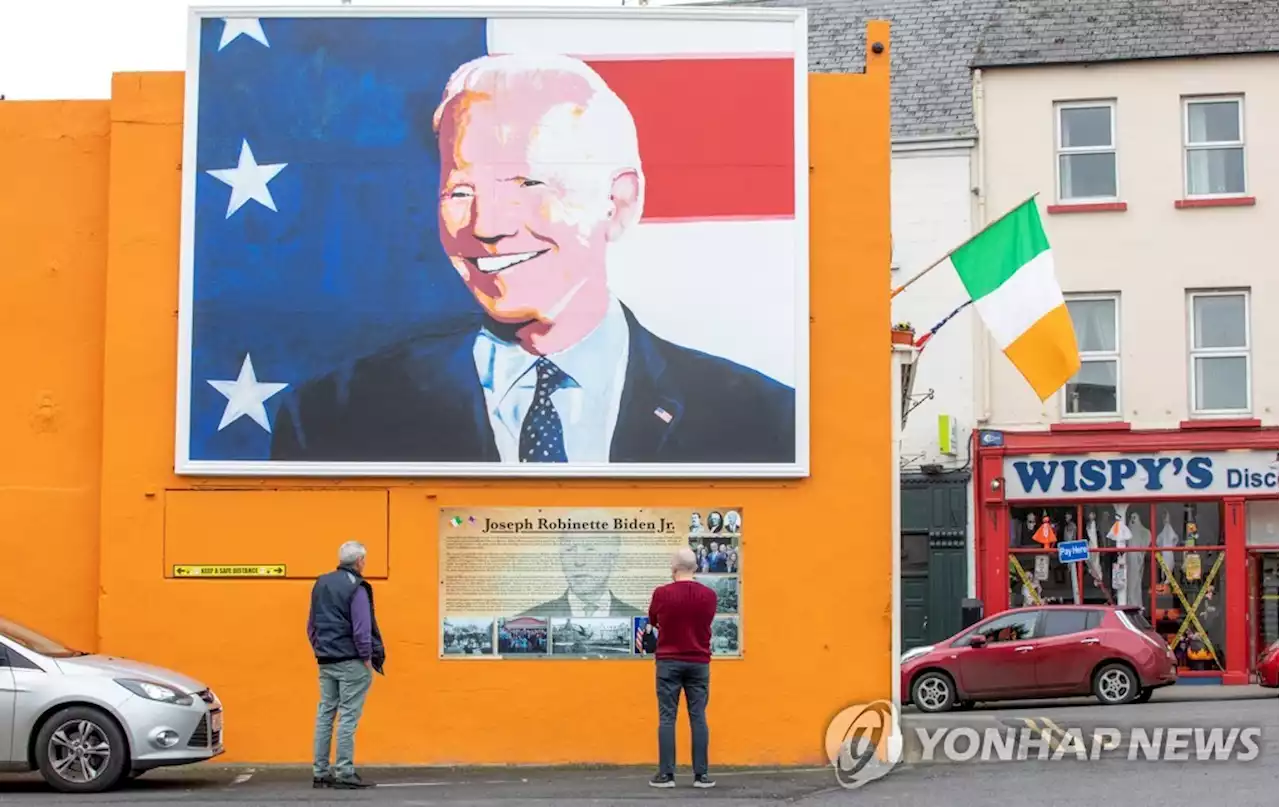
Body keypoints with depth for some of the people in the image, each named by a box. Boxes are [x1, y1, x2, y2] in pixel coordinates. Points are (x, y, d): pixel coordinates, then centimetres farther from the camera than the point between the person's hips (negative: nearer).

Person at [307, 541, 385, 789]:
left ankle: (320, 771, 12)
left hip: (326, 661, 7)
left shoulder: (321, 584, 11)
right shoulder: (356, 588, -13)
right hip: (350, 661, -7)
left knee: (325, 713, 10)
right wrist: (367, 657, -9)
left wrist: (319, 650, 18)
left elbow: (312, 624, 15)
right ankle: (345, 772, -5)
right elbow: (362, 628, -16)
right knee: (348, 715, -4)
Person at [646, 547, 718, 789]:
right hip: (699, 663, 2)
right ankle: (701, 774, 2)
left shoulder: (661, 594, -8)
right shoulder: (709, 595, -1)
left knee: (667, 717, 1)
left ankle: (666, 774, -1)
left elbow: (653, 621, 10)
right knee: (698, 717, 4)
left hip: (669, 661, -2)